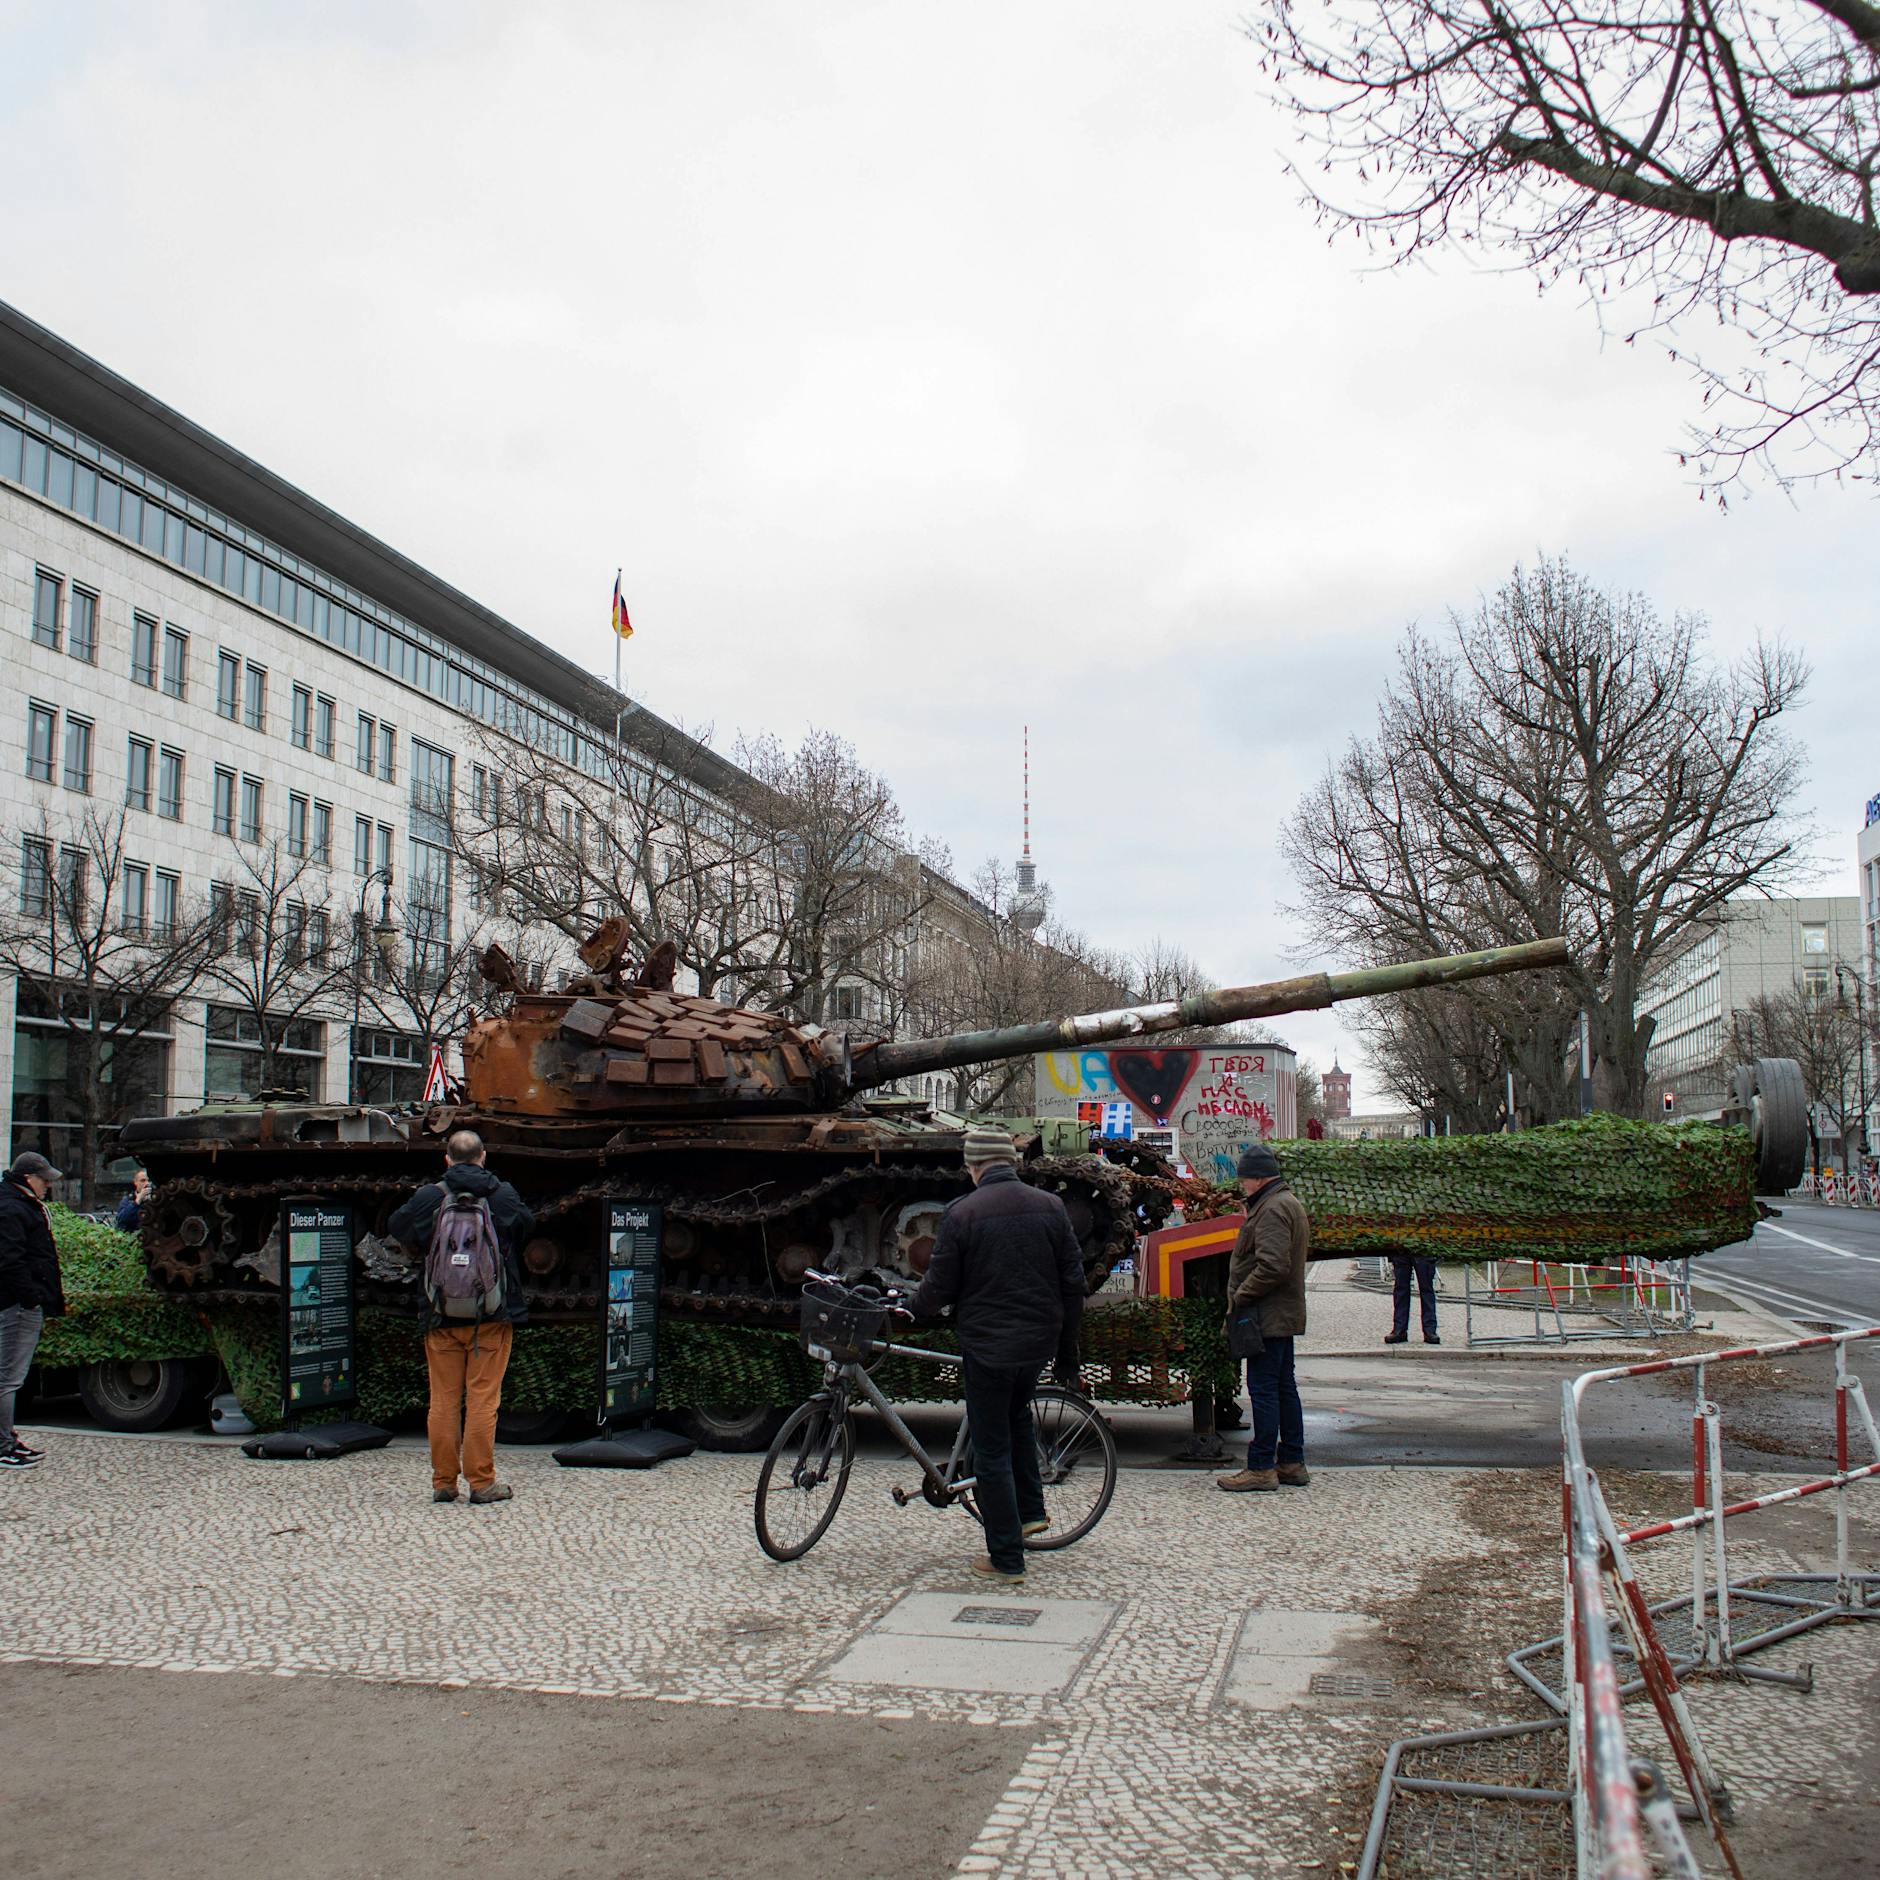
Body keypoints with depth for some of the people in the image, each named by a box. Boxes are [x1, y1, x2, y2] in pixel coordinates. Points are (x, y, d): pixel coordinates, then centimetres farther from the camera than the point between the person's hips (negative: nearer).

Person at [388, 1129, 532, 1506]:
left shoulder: (428, 1197, -3)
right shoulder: (504, 1195, -1)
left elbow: (396, 1227, 13)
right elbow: (527, 1225, 17)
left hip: (442, 1315, 1)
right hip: (493, 1314, 0)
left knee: (444, 1400, 8)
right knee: (483, 1398, 2)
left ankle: (443, 1482, 13)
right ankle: (482, 1482, 2)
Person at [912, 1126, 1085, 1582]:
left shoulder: (962, 1213, -12)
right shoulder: (1050, 1206, 1)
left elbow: (940, 1289, -8)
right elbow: (1073, 1282, 3)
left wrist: (910, 1310, 13)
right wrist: (1067, 1348, 13)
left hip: (986, 1344, -5)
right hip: (1039, 1341, 5)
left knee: (992, 1450, 5)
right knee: (1017, 1414, 31)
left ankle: (1007, 1560, 10)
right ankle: (1032, 1511, 31)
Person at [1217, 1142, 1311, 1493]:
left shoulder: (1272, 1208, -16)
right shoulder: (1289, 1203, 18)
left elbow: (1272, 1266, -26)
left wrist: (1240, 1296, -17)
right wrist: (1242, 1297, 17)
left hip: (1268, 1316, -11)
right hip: (1285, 1313, 11)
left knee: (1263, 1388, -7)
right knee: (1284, 1386, 14)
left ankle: (1261, 1467, -4)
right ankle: (1292, 1463, 20)